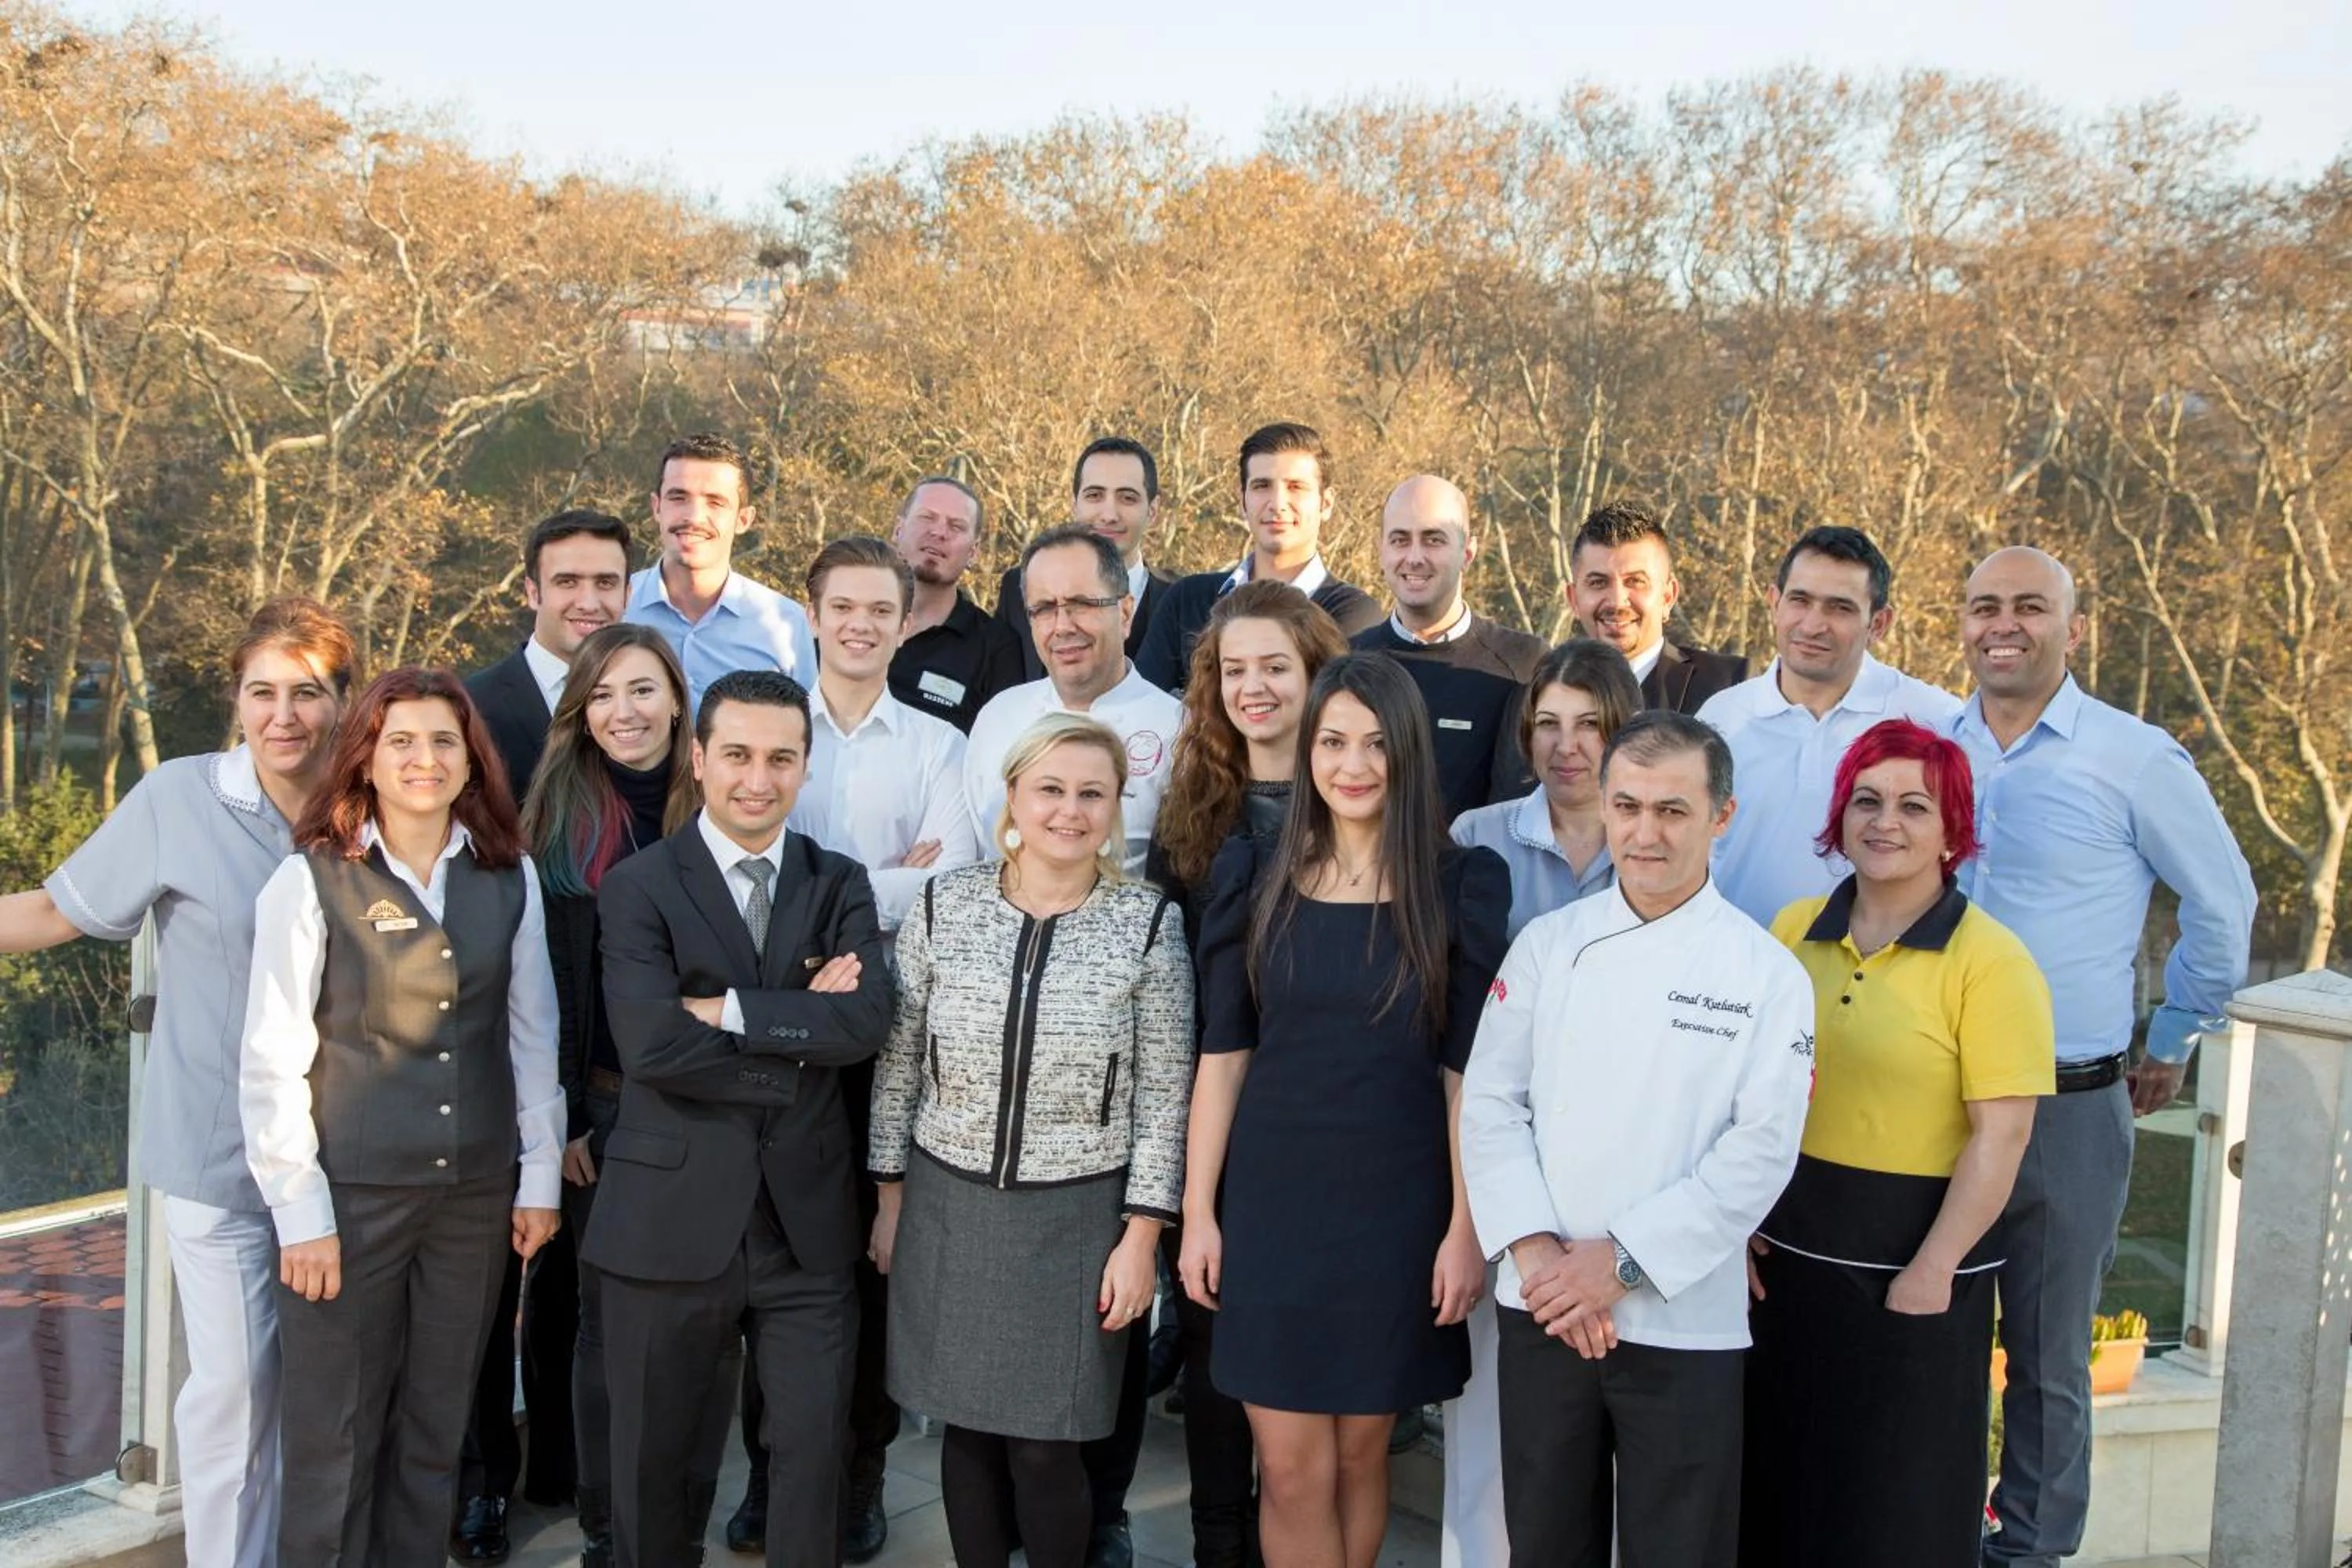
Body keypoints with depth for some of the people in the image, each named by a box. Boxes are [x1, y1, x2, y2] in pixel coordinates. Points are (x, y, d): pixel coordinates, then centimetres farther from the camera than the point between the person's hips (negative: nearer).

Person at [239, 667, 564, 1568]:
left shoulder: (509, 880, 5)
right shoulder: (311, 881, -6)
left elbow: (532, 1038, 9)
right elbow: (271, 1063, -6)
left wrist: (540, 1178, 7)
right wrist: (300, 1212, -8)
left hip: (476, 1191, 3)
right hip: (350, 1194, -3)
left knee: (435, 1430, 12)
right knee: (334, 1437, 4)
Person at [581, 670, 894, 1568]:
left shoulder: (840, 887, 6)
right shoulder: (639, 887, -3)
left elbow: (868, 1021, -11)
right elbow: (649, 1045, -17)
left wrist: (729, 1010, -16)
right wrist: (801, 1033, -13)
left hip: (806, 1220, 2)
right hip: (672, 1218, -2)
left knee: (814, 1454, 7)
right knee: (655, 1460, 13)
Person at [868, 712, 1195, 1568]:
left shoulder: (1149, 924, -6)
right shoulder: (943, 904, -2)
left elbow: (1163, 1095, -3)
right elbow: (897, 1061, 6)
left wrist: (1141, 1236, -5)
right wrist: (891, 1197, 7)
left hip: (1077, 1217, -2)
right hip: (949, 1206, 2)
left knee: (1045, 1449, 2)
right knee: (967, 1426, 12)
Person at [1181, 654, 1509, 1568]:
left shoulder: (1461, 885, -3)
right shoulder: (1255, 877, 0)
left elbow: (1467, 1070, -3)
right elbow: (1222, 1055, 2)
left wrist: (1467, 1225, -6)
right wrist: (1198, 1209, -1)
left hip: (1398, 1204, 0)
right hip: (1273, 1199, 1)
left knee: (1361, 1453, 11)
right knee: (1292, 1468, 3)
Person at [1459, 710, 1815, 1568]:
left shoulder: (1768, 975, -3)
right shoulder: (1548, 944, 4)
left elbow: (1761, 1151, -10)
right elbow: (1490, 1101, 0)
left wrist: (1620, 1260, -15)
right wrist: (1536, 1249, -13)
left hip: (1684, 1324, -2)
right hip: (1540, 1308, 2)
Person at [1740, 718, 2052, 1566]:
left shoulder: (1991, 962, -11)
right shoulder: (1795, 930, 5)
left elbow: (2000, 1135, -15)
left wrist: (1931, 1271, -17)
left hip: (1911, 1268, -5)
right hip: (1785, 1252, 5)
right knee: (1777, 1478, 16)